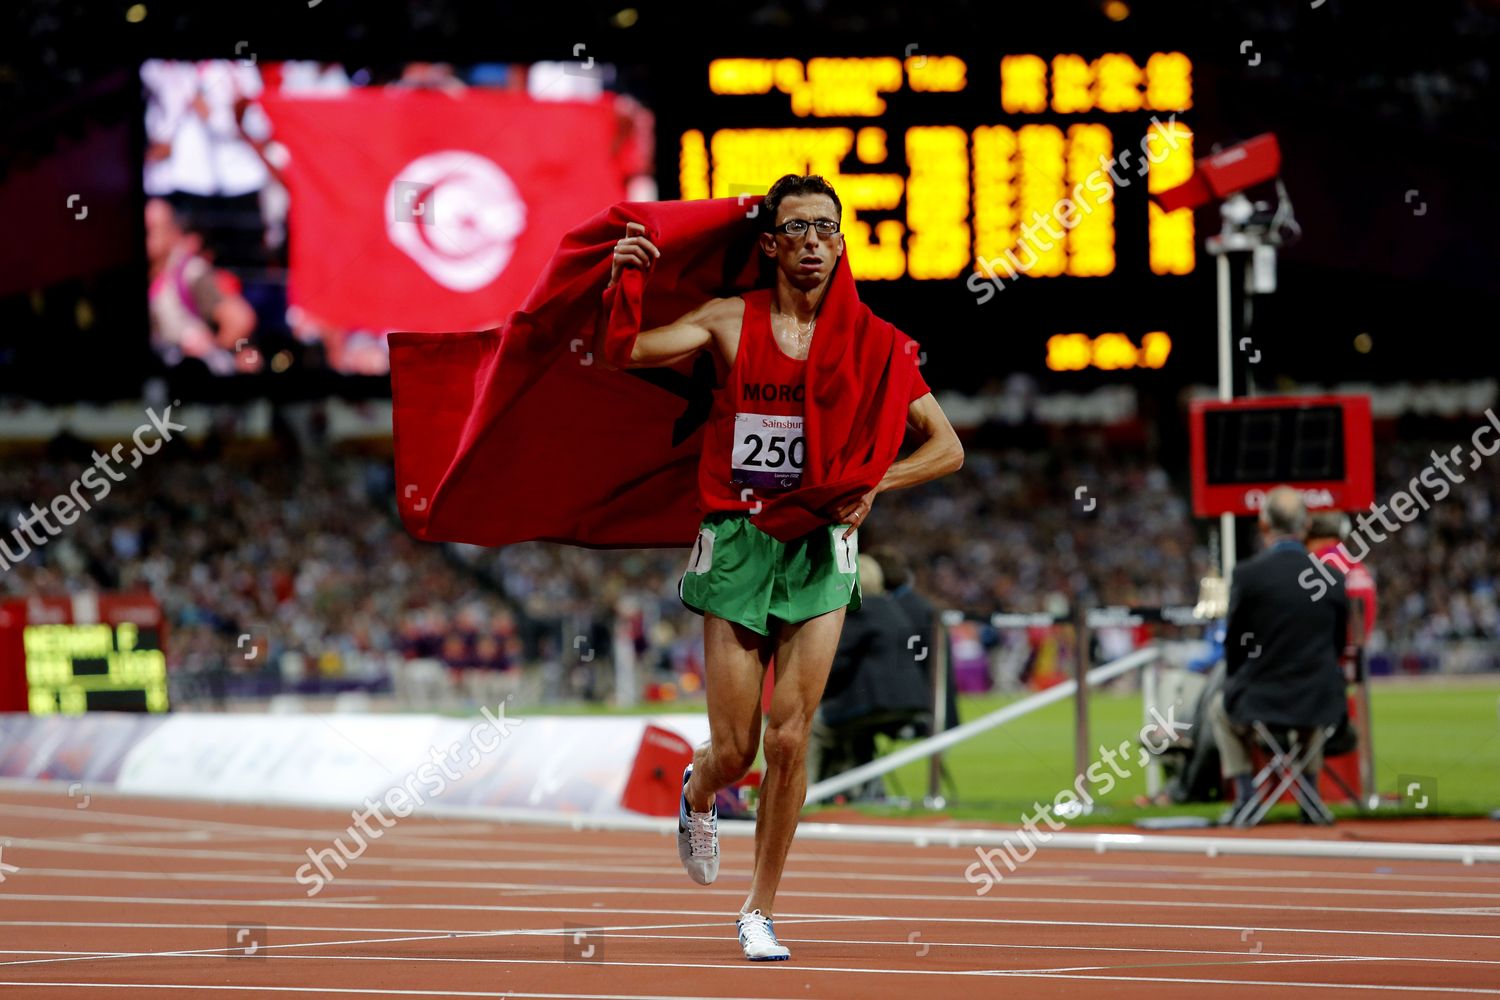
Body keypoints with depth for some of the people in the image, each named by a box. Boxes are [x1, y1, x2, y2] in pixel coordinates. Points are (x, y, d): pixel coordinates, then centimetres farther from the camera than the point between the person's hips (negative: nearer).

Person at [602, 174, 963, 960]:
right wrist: (613, 284, -24)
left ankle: (759, 912, 8)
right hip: (736, 541, -1)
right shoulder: (729, 322, 0)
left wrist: (874, 484, -9)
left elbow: (947, 447, 6)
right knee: (735, 750, 0)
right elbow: (615, 353, -7)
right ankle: (698, 794, 39)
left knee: (789, 738, -6)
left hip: (820, 547, 1)